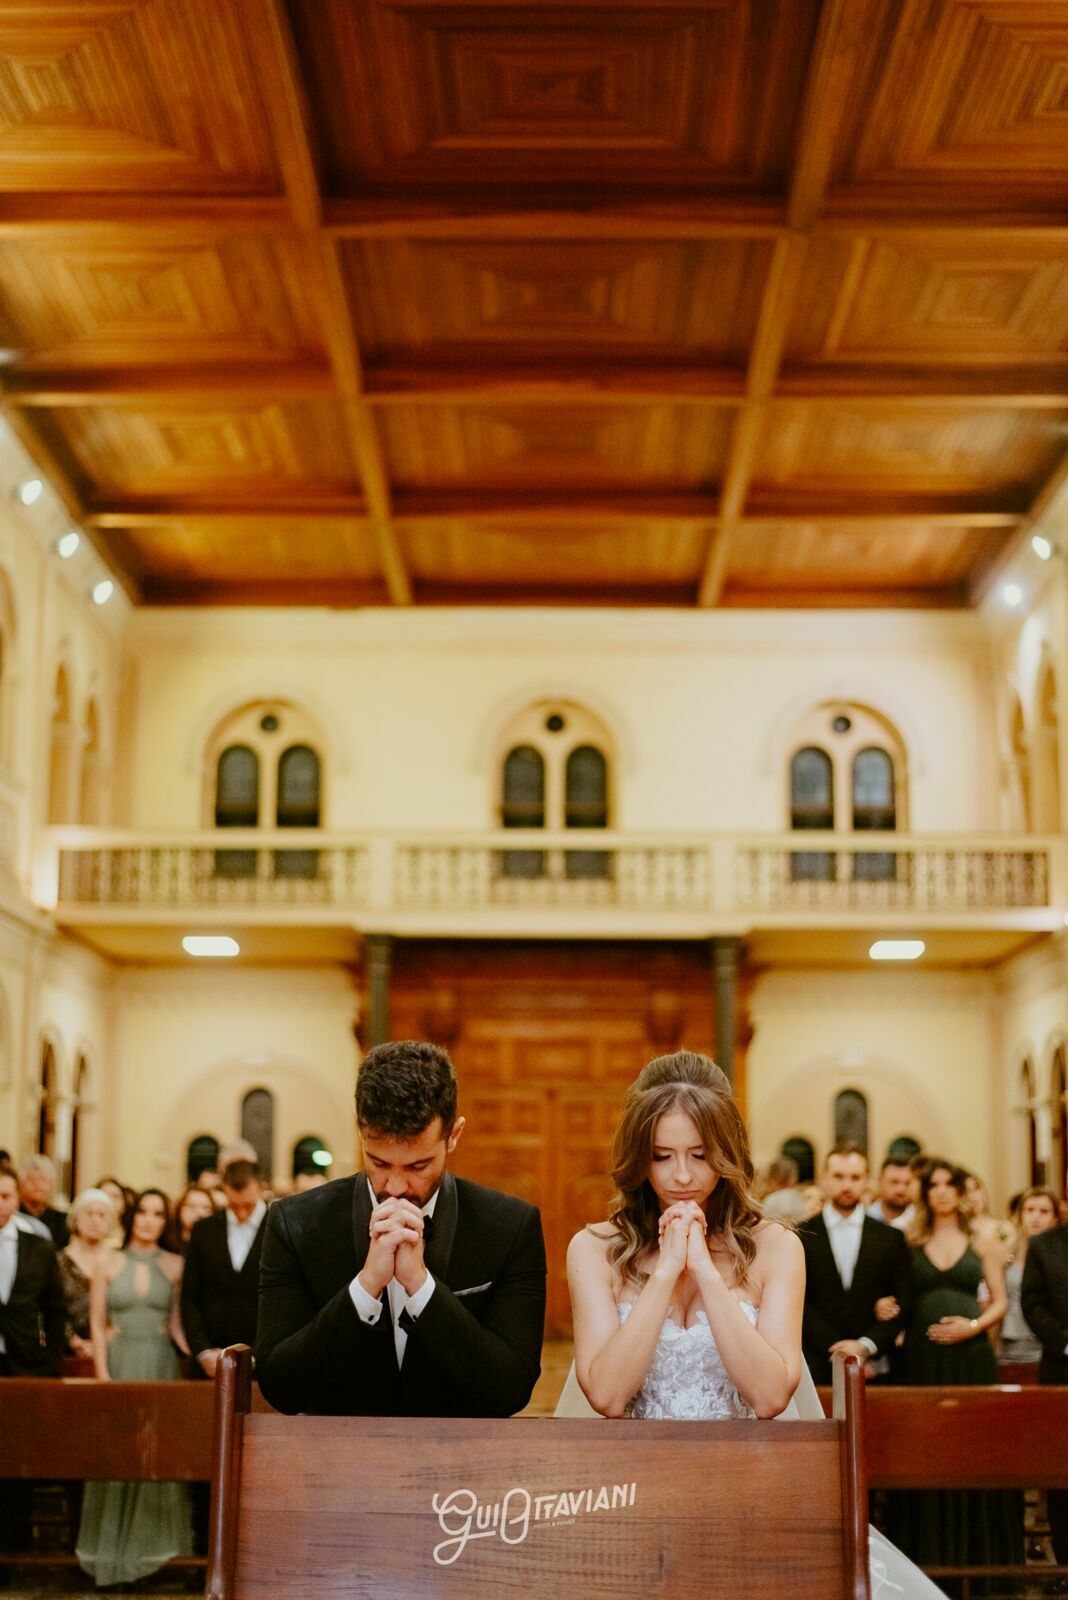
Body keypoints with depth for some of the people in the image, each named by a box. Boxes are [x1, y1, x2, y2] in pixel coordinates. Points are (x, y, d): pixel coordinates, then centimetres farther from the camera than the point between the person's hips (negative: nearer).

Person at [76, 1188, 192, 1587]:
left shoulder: (175, 1266, 4)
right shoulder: (109, 1264, 4)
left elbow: (178, 1322, 4)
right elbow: (97, 1324, 2)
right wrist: (102, 1372, -8)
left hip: (161, 1364, 0)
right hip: (119, 1363, 0)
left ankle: (152, 1541, 13)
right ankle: (111, 1545, 14)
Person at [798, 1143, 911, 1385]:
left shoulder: (891, 1238, 8)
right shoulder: (801, 1237, 3)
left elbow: (902, 1303, 4)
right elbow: (799, 1303, -3)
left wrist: (865, 1346, -10)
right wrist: (838, 1351, -11)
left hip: (874, 1370, 1)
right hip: (818, 1370, -1)